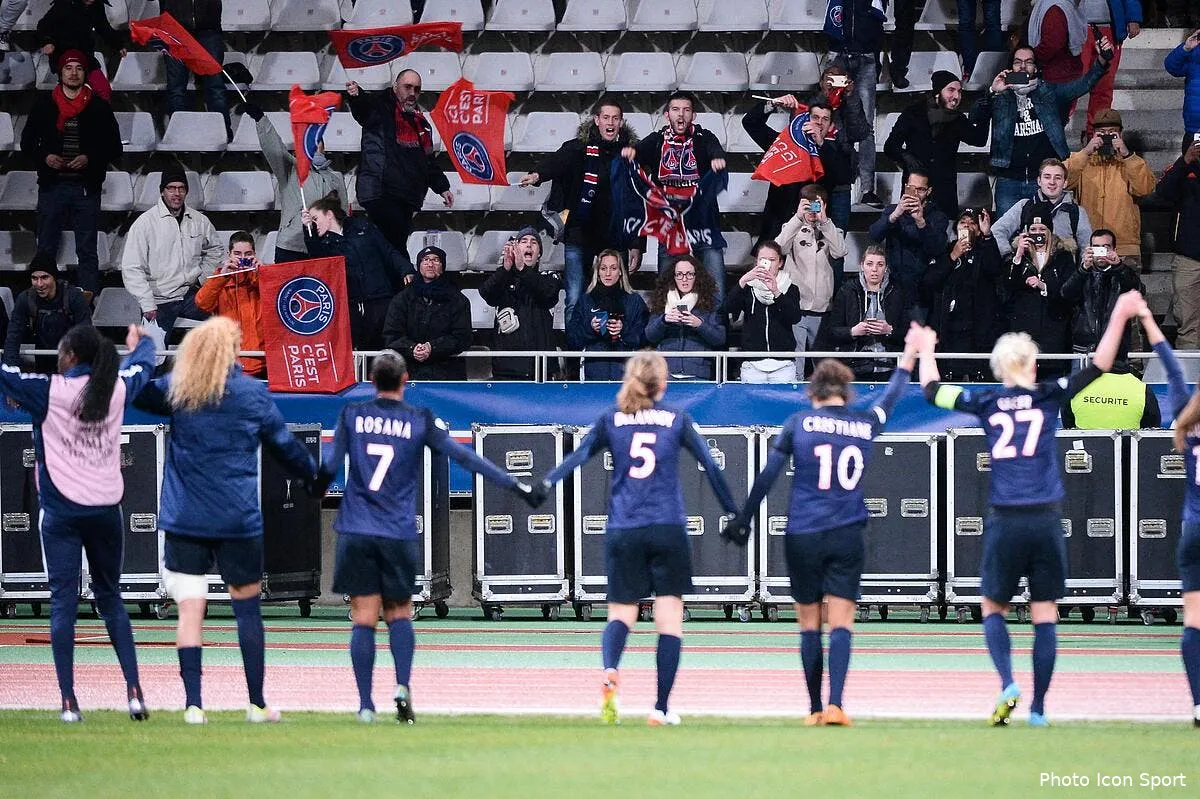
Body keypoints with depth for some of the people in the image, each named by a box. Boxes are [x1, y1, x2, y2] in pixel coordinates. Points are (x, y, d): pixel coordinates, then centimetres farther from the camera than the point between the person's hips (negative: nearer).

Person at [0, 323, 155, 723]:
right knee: (110, 597, 14)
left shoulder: (49, 390, -8)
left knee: (62, 602, -2)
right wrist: (139, 343, 49)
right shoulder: (118, 388, 5)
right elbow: (142, 366, 27)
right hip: (106, 509, 4)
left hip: (61, 509, -4)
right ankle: (134, 689, 4)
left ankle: (69, 701, -7)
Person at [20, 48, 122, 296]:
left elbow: (114, 148, 5)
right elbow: (27, 142, 11)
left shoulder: (98, 107, 4)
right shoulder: (44, 104, 7)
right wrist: (45, 157, -9)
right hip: (52, 185, 1)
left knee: (87, 251, 2)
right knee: (45, 249, 3)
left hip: (86, 188, -1)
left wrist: (90, 159, -12)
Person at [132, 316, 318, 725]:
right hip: (238, 519, -1)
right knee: (247, 607, 11)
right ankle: (257, 703, 14)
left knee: (190, 610, 0)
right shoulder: (253, 393, -2)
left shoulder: (175, 390, -1)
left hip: (183, 519, 1)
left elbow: (137, 395, 17)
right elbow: (285, 444, 8)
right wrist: (314, 474, 26)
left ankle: (193, 703, -7)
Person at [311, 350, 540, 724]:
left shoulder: (351, 415, 2)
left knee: (364, 619, 2)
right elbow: (465, 458, -1)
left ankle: (365, 704, -3)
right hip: (399, 535, 0)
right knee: (399, 613, 13)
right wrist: (516, 486, 4)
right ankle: (403, 687, -7)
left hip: (355, 531, 0)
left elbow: (329, 466, 3)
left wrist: (315, 489, 25)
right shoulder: (420, 421, -1)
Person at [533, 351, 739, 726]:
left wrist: (546, 484, -10)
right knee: (670, 617, 4)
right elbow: (711, 466, 7)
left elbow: (578, 455, -5)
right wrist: (734, 513, 14)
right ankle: (661, 707, 0)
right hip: (668, 528, -1)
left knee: (621, 611, 6)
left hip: (622, 531, 1)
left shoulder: (611, 420, 7)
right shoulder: (677, 419, 5)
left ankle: (610, 669, -26)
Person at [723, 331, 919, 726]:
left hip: (802, 537, -1)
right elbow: (890, 398, 27)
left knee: (809, 624, 8)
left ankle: (815, 708, 9)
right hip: (848, 538, 1)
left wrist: (742, 519, 8)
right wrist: (908, 358, 43)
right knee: (841, 623, -3)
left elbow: (766, 476, -1)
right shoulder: (866, 425, 5)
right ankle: (835, 704, -18)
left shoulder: (800, 423, -1)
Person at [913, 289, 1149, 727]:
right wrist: (1119, 318, 9)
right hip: (1046, 521, 0)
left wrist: (926, 350, 32)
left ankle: (1008, 683, -10)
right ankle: (1038, 707, 3)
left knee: (993, 608, 13)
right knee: (1045, 615, 5)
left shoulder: (987, 403, 3)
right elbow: (1099, 365, 2)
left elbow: (932, 390, 15)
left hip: (1004, 522, 0)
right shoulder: (1048, 396, 1)